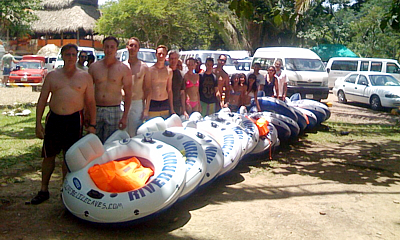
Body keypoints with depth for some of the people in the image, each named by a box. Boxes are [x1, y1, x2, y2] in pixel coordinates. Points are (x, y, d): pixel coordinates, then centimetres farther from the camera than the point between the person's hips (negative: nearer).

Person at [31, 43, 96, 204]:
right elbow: (42, 100, 8)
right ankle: (44, 190, 20)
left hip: (74, 120, -1)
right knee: (49, 155, 7)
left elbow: (91, 102, 5)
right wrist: (38, 123, 0)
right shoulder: (52, 76, 8)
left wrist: (92, 124, -1)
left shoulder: (85, 77, 5)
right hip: (54, 118, 2)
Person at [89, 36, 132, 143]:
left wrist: (125, 117, -5)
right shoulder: (94, 67, 6)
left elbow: (128, 94, 0)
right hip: (95, 110, 2)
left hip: (114, 111, -2)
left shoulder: (123, 69, 0)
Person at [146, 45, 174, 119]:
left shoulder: (169, 71, 9)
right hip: (152, 104, -4)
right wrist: (145, 108, -4)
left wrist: (172, 109, 13)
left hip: (165, 104, 4)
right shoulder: (150, 70, -3)